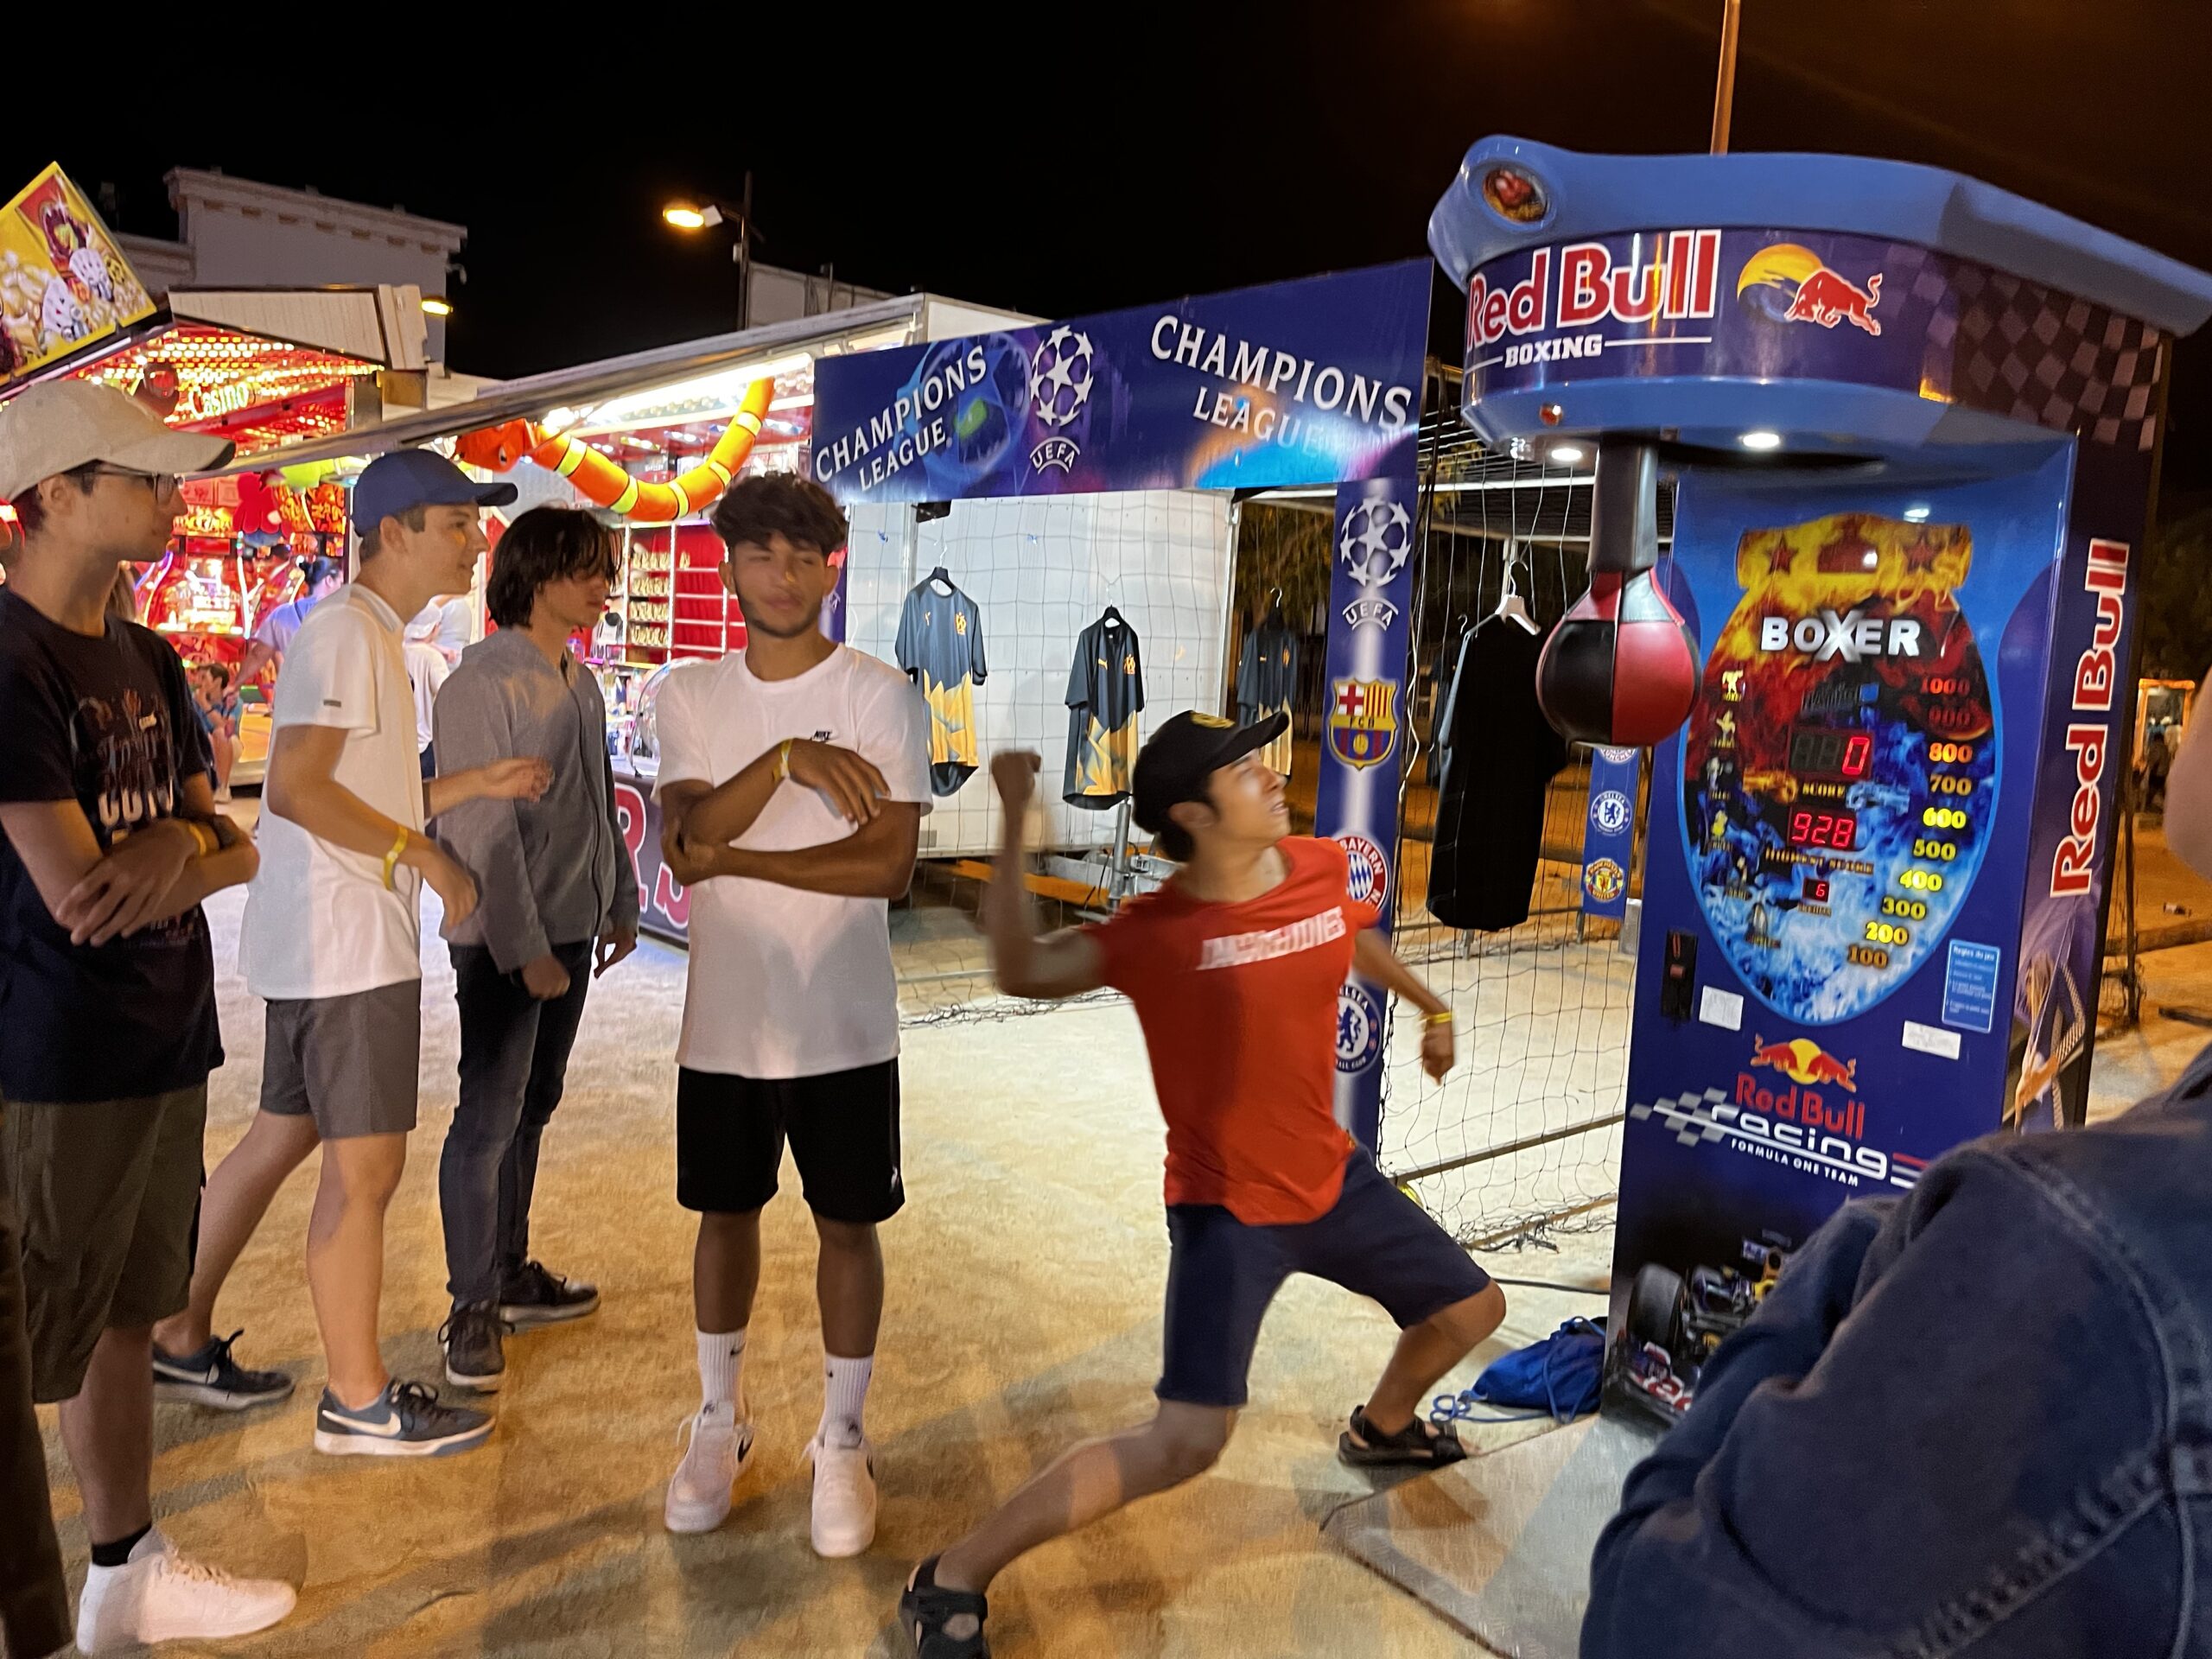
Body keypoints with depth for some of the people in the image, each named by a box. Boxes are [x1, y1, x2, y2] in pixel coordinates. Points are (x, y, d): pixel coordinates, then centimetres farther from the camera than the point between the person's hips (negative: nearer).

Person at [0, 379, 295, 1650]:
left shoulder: (147, 660, 10)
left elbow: (235, 848, 10)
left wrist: (175, 846, -12)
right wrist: (179, 846, -2)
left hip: (170, 1044, 8)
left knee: (127, 1316, 19)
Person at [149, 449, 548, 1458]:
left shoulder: (373, 637, 16)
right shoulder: (344, 631, -15)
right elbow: (296, 788, -23)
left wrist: (476, 785, 8)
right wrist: (427, 856, -19)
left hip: (328, 943, 10)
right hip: (343, 942, -10)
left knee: (283, 1136, 19)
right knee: (365, 1166, -2)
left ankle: (181, 1333, 33)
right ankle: (358, 1402, 9)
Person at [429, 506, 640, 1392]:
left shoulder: (580, 681, 11)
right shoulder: (483, 680, -14)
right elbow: (483, 828, -18)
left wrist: (620, 902, 18)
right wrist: (524, 947, -20)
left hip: (570, 927, 8)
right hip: (503, 940, -8)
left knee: (531, 1108, 16)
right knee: (489, 1118, -1)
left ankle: (511, 1271, 29)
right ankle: (473, 1309, 11)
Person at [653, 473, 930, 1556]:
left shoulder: (882, 696, -8)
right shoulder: (689, 696, 2)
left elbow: (887, 865, -16)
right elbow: (682, 848, -11)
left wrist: (734, 857, -14)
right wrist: (785, 760, -23)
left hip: (842, 1026, -2)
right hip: (724, 1018, 3)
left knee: (846, 1224, 9)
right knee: (726, 1213, 16)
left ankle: (842, 1443, 27)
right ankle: (719, 1422, 36)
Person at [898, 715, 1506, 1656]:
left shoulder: (1322, 869, -7)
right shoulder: (1157, 932, -23)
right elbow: (1023, 971, -40)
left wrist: (1429, 1006, 33)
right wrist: (1015, 828, -43)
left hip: (1334, 1179, 7)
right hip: (1226, 1211, -7)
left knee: (1474, 1309, 21)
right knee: (1188, 1443, -18)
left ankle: (1382, 1429, 54)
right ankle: (951, 1583, -4)